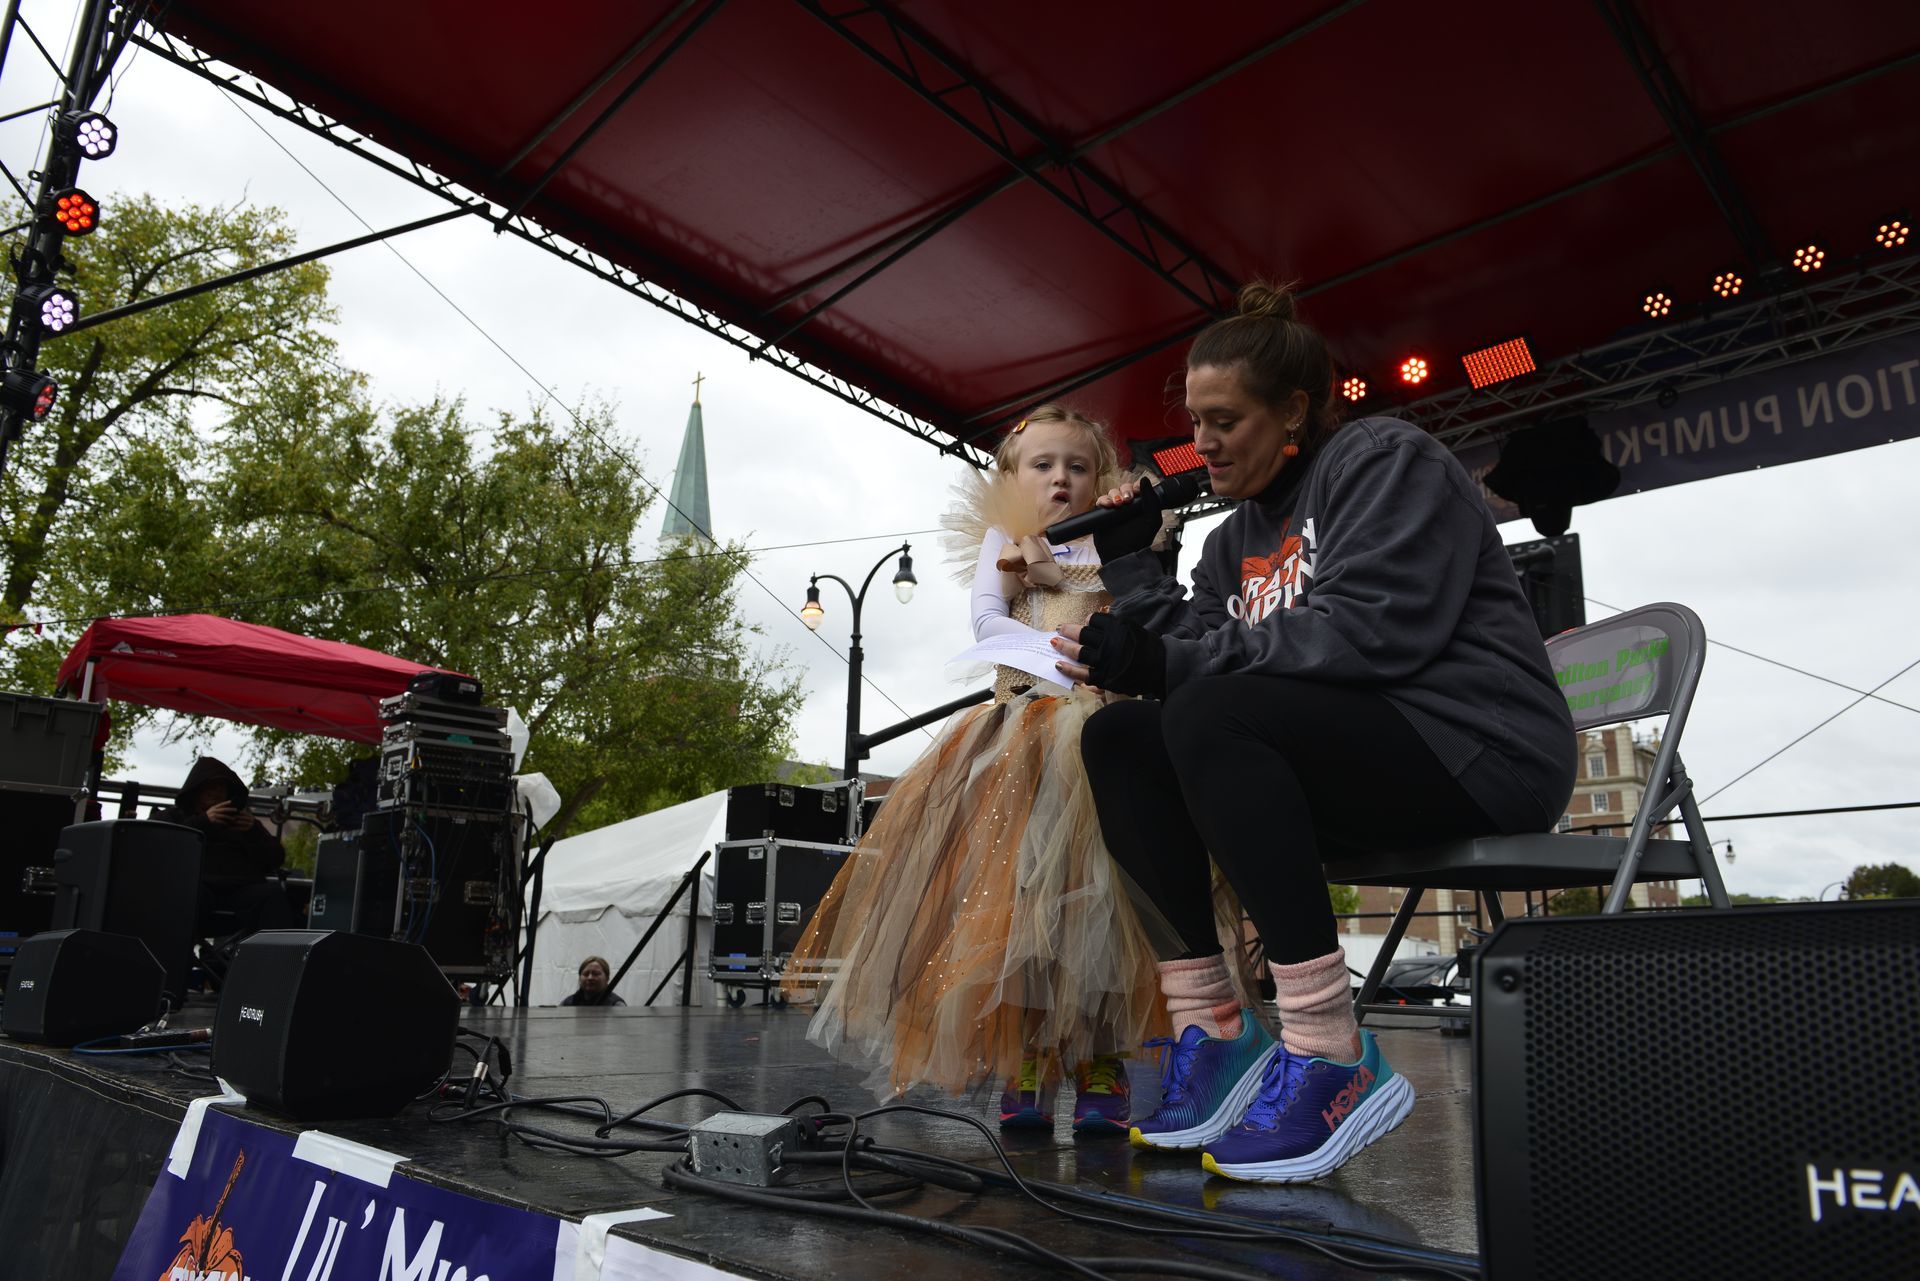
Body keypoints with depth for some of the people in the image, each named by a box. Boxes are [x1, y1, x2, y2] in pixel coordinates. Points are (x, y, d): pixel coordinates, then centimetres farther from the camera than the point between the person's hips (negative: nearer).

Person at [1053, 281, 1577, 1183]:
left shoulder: (1386, 460, -3)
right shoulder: (1236, 535, 20)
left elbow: (1366, 631, -21)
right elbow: (1187, 650, 7)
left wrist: (1167, 662, -26)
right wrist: (1130, 561, 4)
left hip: (1480, 753, -8)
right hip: (1340, 760, 8)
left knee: (1212, 716, -31)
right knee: (1118, 738, -7)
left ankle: (1332, 1061, -28)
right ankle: (1212, 1037, -11)